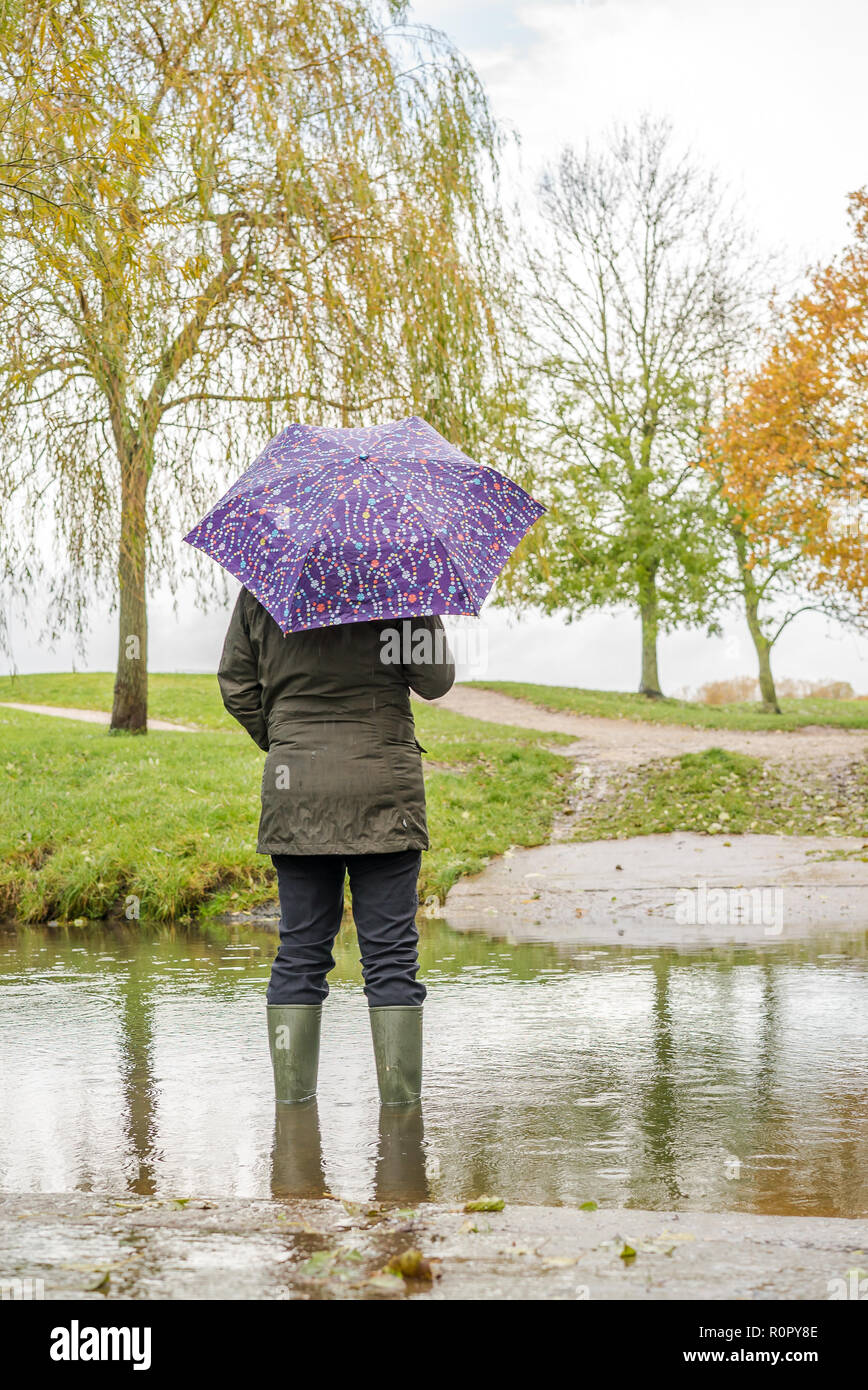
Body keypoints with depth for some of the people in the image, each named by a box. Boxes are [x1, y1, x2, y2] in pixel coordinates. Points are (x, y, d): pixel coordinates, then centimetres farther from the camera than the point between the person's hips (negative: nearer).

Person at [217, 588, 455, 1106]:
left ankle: (292, 1091, 12)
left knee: (300, 948, 10)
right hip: (382, 786, -3)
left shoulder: (259, 589, 5)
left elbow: (236, 687, 10)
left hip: (295, 790, 3)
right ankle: (400, 1094, 4)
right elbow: (436, 680, -2)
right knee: (391, 949, 2)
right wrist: (425, 615, 14)